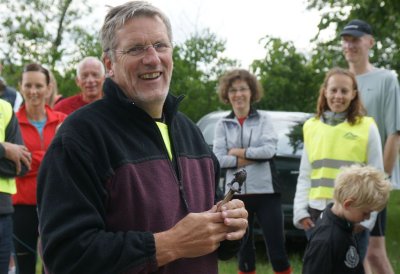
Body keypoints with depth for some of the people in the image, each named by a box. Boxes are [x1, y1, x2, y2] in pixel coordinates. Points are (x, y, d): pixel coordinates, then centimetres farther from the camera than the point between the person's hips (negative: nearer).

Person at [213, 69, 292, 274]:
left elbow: (269, 149, -11)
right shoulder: (222, 125, 6)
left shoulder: (263, 120, 5)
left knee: (277, 250, -1)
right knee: (243, 250, 10)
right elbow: (218, 158, -7)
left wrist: (238, 152, -8)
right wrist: (255, 156, -11)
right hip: (236, 194, 2)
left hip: (265, 192, -2)